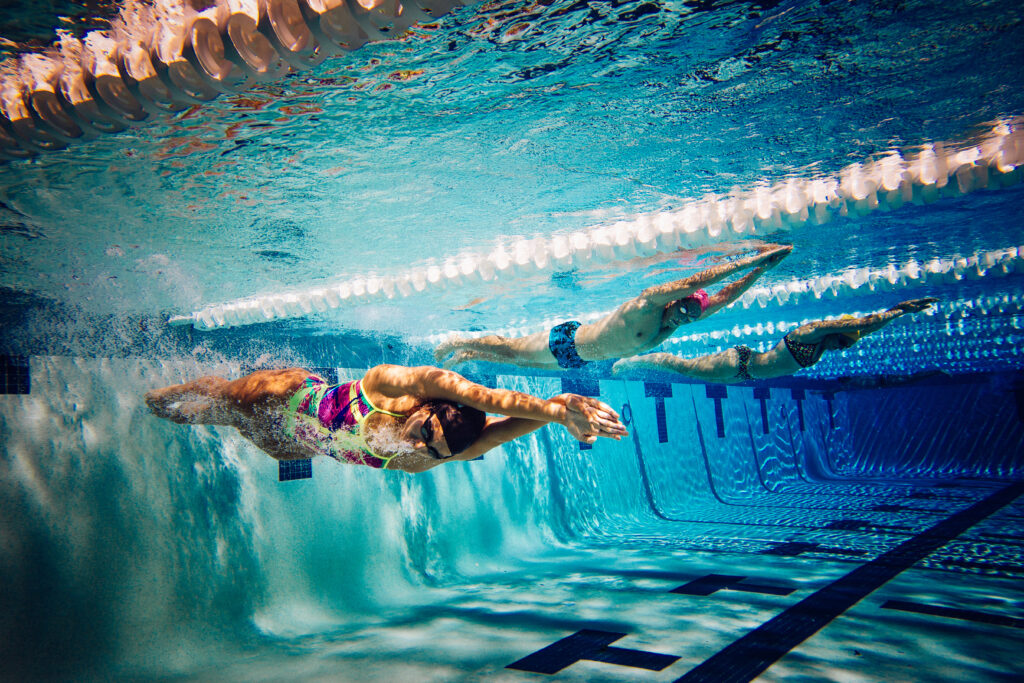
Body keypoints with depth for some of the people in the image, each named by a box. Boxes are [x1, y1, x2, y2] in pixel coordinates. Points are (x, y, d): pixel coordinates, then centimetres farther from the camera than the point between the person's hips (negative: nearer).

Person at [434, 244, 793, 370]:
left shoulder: (674, 324, -10)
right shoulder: (647, 305, -34)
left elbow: (723, 297, -8)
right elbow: (693, 282, -48)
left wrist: (762, 268, -17)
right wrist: (743, 261, -47)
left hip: (578, 357, 8)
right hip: (564, 341, -8)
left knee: (521, 360, 26)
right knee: (510, 349, 11)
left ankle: (469, 355, 44)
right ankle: (459, 343, 33)